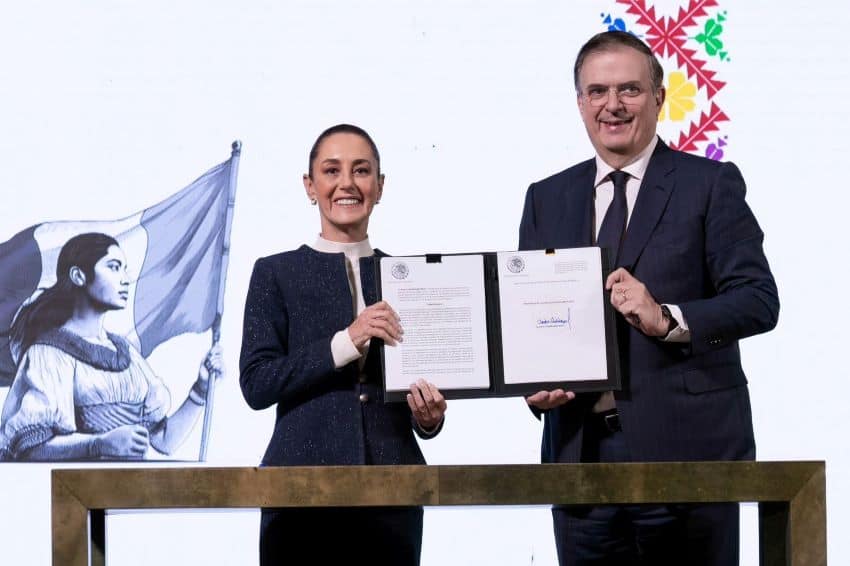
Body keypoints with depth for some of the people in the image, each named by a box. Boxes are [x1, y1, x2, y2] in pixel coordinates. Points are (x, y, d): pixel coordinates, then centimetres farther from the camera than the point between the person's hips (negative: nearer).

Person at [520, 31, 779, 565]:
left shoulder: (711, 185, 1)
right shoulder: (547, 199, 13)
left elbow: (759, 299, -6)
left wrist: (667, 319, -21)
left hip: (686, 447, -3)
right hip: (581, 448, 3)